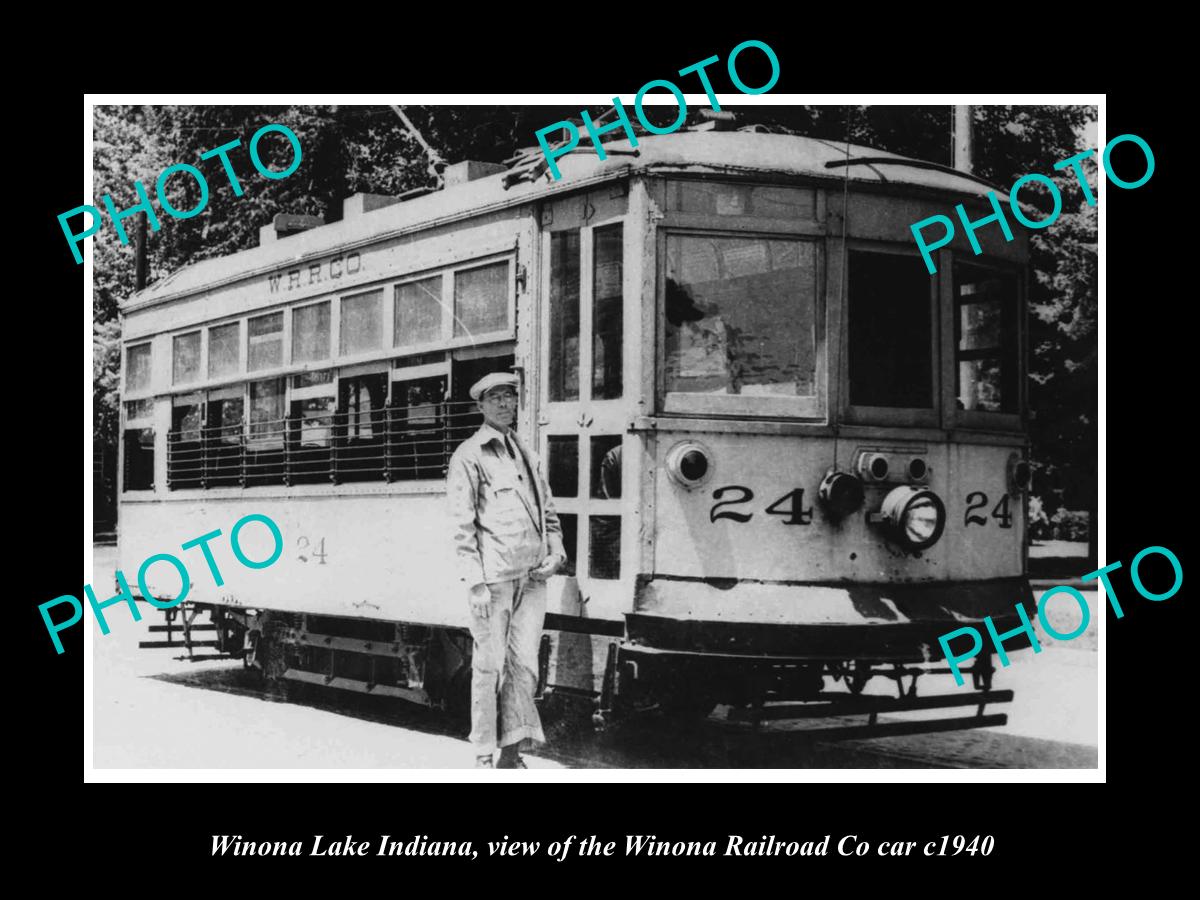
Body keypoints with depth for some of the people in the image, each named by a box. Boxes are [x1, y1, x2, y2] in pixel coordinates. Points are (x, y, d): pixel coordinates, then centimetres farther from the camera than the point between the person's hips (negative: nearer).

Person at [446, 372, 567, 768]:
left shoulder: (525, 454, 19)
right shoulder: (469, 456, -1)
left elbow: (548, 511, 24)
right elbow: (462, 525, -7)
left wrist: (555, 551, 5)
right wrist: (474, 583, -14)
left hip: (532, 576, 6)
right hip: (493, 576, -6)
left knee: (525, 665, 4)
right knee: (489, 665, -3)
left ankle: (512, 753, 10)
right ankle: (483, 757, 5)